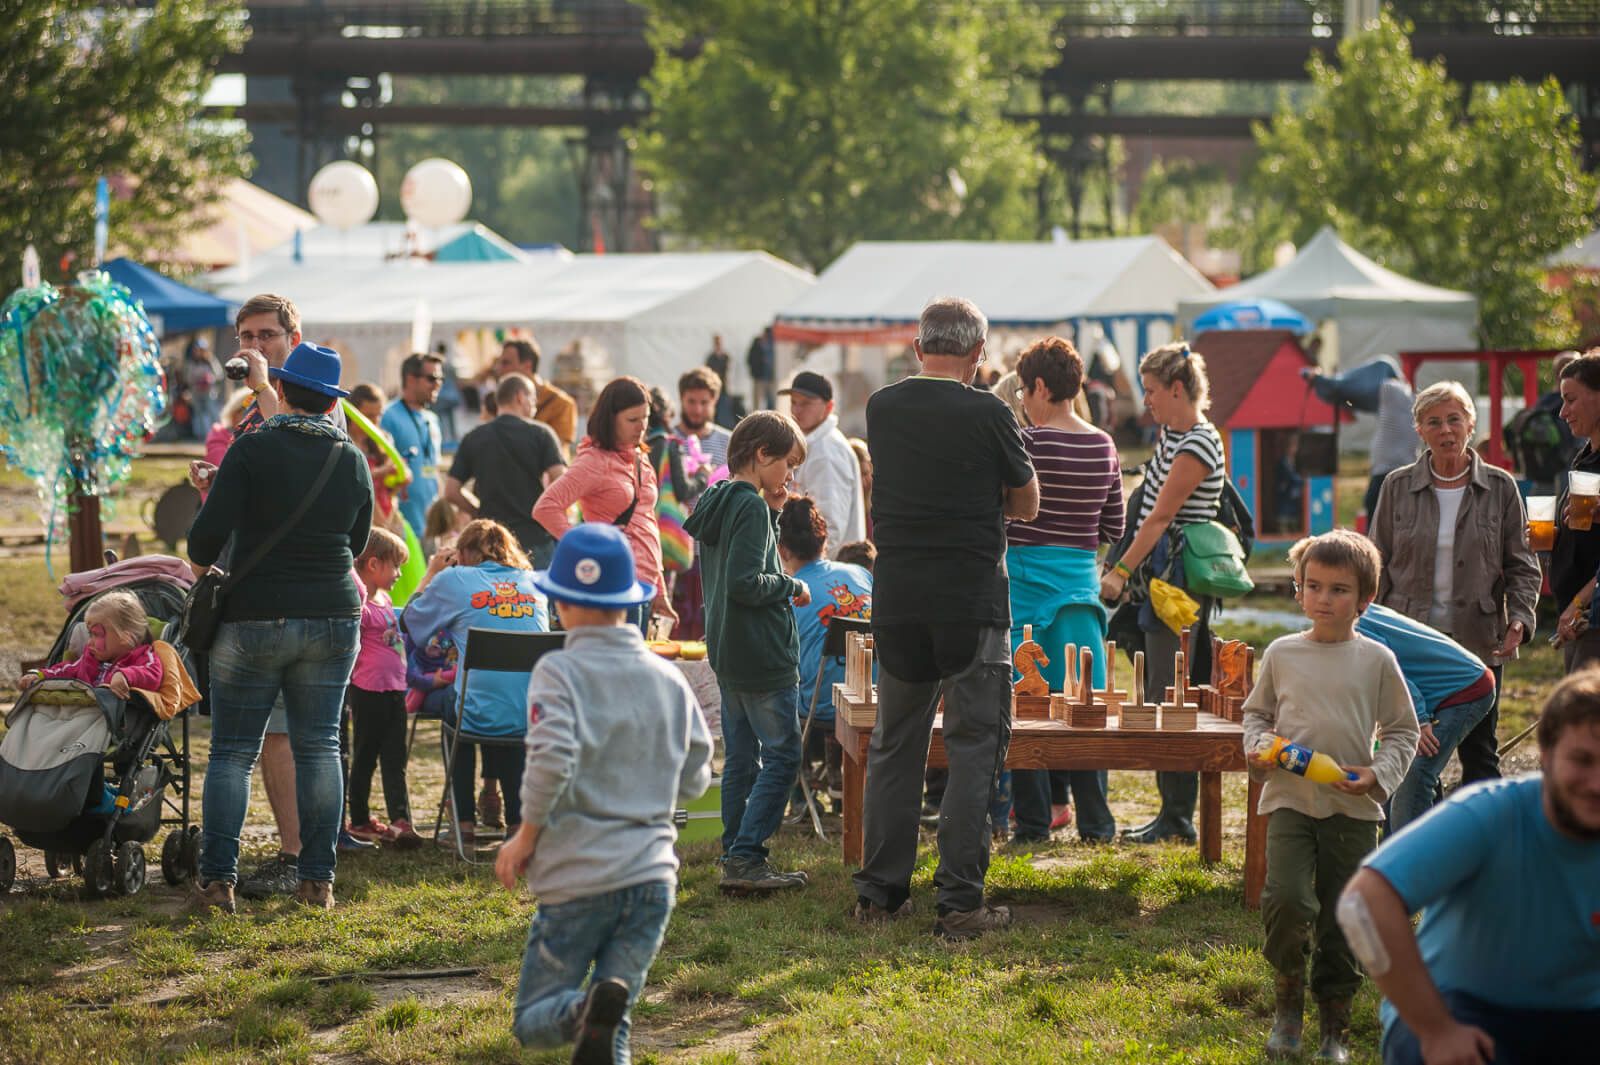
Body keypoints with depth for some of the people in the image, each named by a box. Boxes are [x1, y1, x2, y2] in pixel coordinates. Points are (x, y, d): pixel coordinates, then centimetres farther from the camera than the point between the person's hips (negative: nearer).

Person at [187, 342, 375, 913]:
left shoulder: (252, 449, -8)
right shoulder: (353, 459, 5)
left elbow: (210, 532, -14)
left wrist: (204, 563, 7)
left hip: (255, 617, -3)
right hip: (333, 619, 3)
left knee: (232, 750, 3)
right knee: (319, 747, 9)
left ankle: (218, 878, -1)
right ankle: (317, 880, 6)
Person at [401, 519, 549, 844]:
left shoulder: (453, 580, 3)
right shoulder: (534, 583, 15)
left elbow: (408, 621, 17)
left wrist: (431, 574, 31)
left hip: (485, 719, -3)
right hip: (538, 718, 3)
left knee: (451, 706, 32)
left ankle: (465, 820, 30)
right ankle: (514, 817, 33)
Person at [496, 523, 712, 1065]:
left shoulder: (560, 672, -7)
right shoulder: (669, 680, 9)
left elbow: (552, 760, -21)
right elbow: (694, 780, 15)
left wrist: (525, 836, -7)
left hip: (580, 876, -4)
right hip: (653, 875, 4)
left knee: (533, 1020, 7)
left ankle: (586, 1011, -27)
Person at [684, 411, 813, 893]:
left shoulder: (716, 502, 13)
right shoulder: (751, 508, -16)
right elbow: (745, 583, -24)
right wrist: (793, 587, -9)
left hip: (727, 654, 10)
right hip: (764, 654, -10)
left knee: (741, 758, 12)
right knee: (782, 755, -5)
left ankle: (737, 858, 13)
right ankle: (745, 858, -10)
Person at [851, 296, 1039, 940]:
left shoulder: (881, 409, 3)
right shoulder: (987, 415, -10)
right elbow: (1027, 506, 3)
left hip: (896, 600, 4)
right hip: (972, 603, -4)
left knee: (894, 746, 14)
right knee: (974, 749, 1)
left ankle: (880, 892, 16)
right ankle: (960, 903, -2)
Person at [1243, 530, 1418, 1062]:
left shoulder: (1376, 660, 1)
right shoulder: (1282, 654, 4)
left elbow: (1402, 730, 8)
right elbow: (1256, 711, 17)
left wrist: (1378, 774, -8)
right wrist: (1260, 744, -4)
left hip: (1353, 808, 0)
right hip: (1290, 799, 0)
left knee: (1341, 923, 5)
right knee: (1286, 899, -19)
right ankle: (1287, 1003, 4)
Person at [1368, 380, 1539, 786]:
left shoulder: (1500, 487, 2)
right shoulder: (1397, 487, 3)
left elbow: (1521, 566, 6)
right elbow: (1377, 567, 8)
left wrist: (1519, 619, -10)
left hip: (1479, 644, 0)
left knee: (1479, 753, 5)